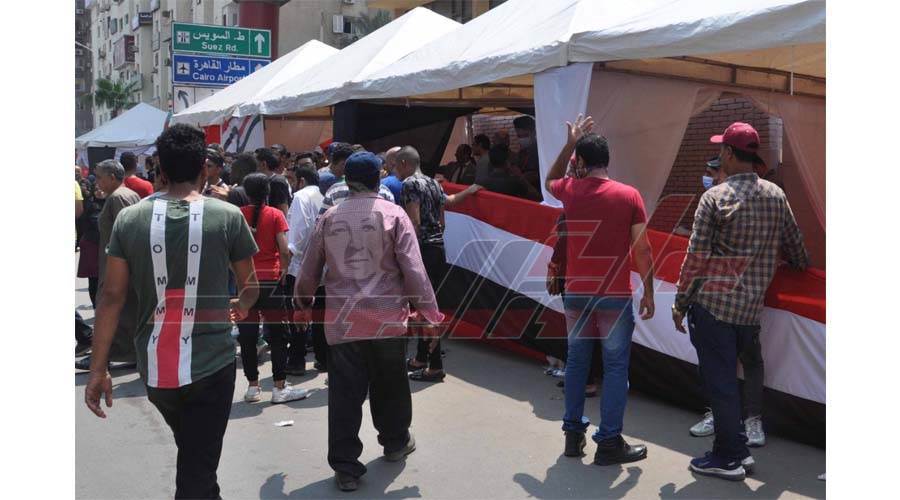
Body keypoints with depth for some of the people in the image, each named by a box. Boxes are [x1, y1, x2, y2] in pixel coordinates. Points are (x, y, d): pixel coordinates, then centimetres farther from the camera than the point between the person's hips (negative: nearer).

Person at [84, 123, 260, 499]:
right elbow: (250, 284, 5)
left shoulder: (129, 219, -3)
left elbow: (111, 296, -4)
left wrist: (97, 370, 1)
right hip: (211, 363, -3)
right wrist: (241, 307, 28)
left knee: (192, 452, 28)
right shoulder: (227, 216, -7)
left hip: (154, 366, 4)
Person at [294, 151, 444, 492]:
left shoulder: (329, 218, 3)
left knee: (345, 393, 4)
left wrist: (302, 300, 30)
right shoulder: (392, 214, -5)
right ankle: (396, 442, 36)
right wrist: (430, 312, -2)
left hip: (341, 320, 1)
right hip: (387, 317, -1)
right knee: (390, 384, 18)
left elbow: (309, 270, 10)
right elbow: (413, 269, -10)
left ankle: (346, 466, 6)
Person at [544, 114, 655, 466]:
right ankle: (609, 442, 5)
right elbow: (642, 249, -6)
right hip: (615, 295, -3)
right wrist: (648, 292, 3)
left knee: (576, 362, 15)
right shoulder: (629, 196, -8)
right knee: (615, 367, 4)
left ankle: (573, 433, 22)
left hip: (576, 293, 3)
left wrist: (570, 144, 24)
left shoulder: (569, 191, -1)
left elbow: (550, 180, 25)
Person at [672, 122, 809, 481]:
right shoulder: (776, 196, 5)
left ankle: (729, 457, 11)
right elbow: (794, 246, 14)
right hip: (751, 308, 5)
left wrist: (680, 303, -2)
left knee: (718, 380, 3)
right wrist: (803, 267, 36)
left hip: (713, 303, -5)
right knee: (729, 376, 19)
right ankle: (735, 447, 25)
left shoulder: (715, 197, -10)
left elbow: (696, 256, -10)